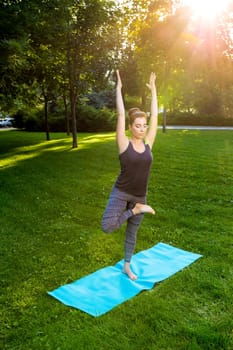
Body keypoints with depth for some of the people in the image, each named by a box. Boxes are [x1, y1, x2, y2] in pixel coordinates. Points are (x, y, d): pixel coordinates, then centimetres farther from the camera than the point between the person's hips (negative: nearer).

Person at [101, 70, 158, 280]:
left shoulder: (148, 144, 0)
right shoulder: (124, 144, -11)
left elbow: (154, 116, 2)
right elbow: (121, 115, -14)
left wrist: (153, 90, 5)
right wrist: (119, 89, -9)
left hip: (140, 196, 4)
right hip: (121, 193, -3)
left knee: (132, 232, 17)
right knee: (107, 227, -23)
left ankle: (127, 266, 36)